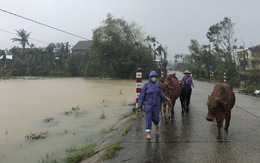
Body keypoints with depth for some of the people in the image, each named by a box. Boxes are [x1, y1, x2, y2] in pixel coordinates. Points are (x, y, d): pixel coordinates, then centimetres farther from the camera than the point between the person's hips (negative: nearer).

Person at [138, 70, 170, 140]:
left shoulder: (158, 84, 2)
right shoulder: (146, 84, -8)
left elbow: (160, 93, 15)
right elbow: (142, 94, -5)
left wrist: (165, 98, 15)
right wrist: (140, 103, -7)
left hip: (156, 104, 3)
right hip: (148, 104, -2)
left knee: (155, 117, 7)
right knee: (148, 118, -5)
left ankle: (157, 125, 42)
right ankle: (148, 133, 1)